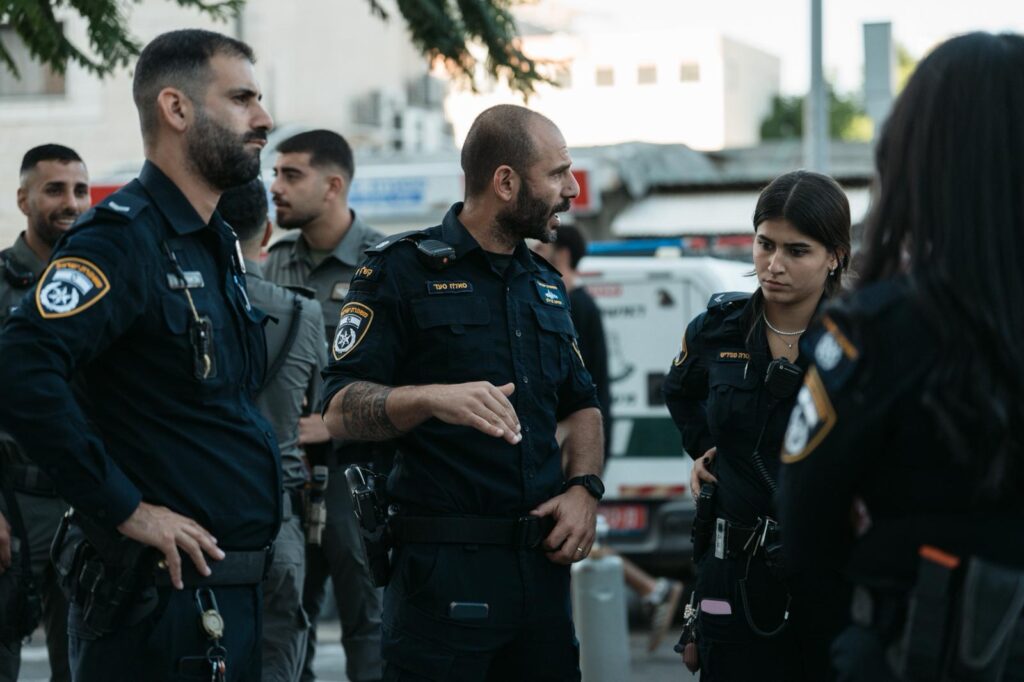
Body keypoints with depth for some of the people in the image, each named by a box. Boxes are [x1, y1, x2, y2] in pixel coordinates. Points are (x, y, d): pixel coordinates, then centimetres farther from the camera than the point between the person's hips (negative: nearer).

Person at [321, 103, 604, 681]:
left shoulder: (546, 285, 18)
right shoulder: (402, 270, -3)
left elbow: (581, 405, 24)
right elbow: (340, 410, -11)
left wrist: (584, 490, 4)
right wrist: (431, 399, -30)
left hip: (544, 564, 6)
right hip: (444, 569, -6)